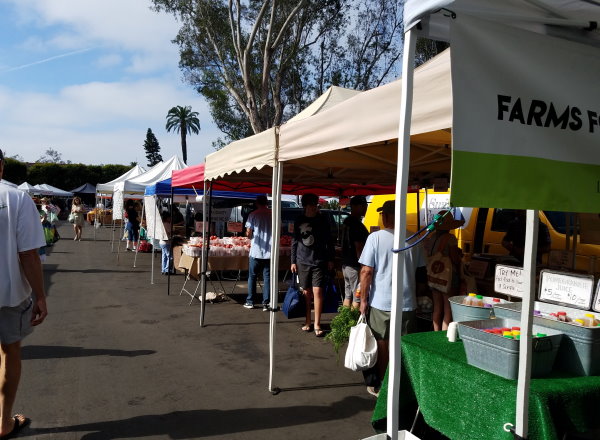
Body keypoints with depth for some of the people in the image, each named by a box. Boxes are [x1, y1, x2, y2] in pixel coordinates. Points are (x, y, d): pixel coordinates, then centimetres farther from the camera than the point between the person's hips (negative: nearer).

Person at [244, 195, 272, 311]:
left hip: (256, 251, -1)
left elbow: (248, 233, -8)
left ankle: (250, 302, 17)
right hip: (269, 251, 1)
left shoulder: (253, 215, -5)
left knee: (252, 277, 12)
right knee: (267, 277, 6)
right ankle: (265, 304, 6)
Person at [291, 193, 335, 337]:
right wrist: (293, 261, 6)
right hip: (303, 262, 2)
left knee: (317, 291, -8)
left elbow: (329, 241, 6)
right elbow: (294, 242, 9)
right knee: (306, 293, 7)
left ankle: (317, 325, 0)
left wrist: (330, 259, 3)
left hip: (319, 262, -2)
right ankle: (307, 322, 21)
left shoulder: (323, 220, 2)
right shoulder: (299, 221, 5)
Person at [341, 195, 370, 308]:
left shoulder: (346, 222, 12)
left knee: (348, 296, 14)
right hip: (355, 266, -10)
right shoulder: (357, 225, -18)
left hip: (345, 264, 10)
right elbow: (359, 248, -20)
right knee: (357, 298, -2)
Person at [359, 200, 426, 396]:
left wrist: (363, 300, -2)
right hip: (408, 303, 2)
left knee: (382, 344, 11)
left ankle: (381, 385, 22)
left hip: (380, 302, -2)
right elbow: (420, 271, 9)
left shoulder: (376, 237, -9)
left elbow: (366, 272, -10)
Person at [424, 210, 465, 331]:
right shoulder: (450, 238, -14)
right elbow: (455, 259, -13)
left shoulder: (430, 238, 4)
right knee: (448, 312, 1)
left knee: (437, 309, 17)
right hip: (448, 277, -7)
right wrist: (460, 254, 7)